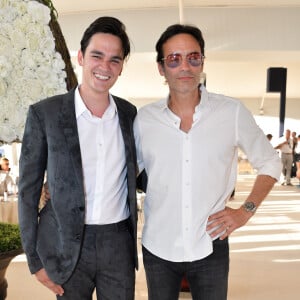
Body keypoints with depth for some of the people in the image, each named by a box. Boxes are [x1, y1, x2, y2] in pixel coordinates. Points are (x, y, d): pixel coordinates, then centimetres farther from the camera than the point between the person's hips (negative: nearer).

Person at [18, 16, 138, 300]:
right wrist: (35, 260, -4)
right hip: (67, 247, -2)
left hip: (119, 242, 3)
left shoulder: (129, 113, 1)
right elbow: (28, 189, -4)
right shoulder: (44, 113, -8)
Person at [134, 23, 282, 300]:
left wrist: (246, 210, -5)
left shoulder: (232, 112, -8)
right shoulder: (144, 118, -4)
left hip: (211, 248, -1)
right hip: (157, 249, 2)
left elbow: (270, 163, 4)